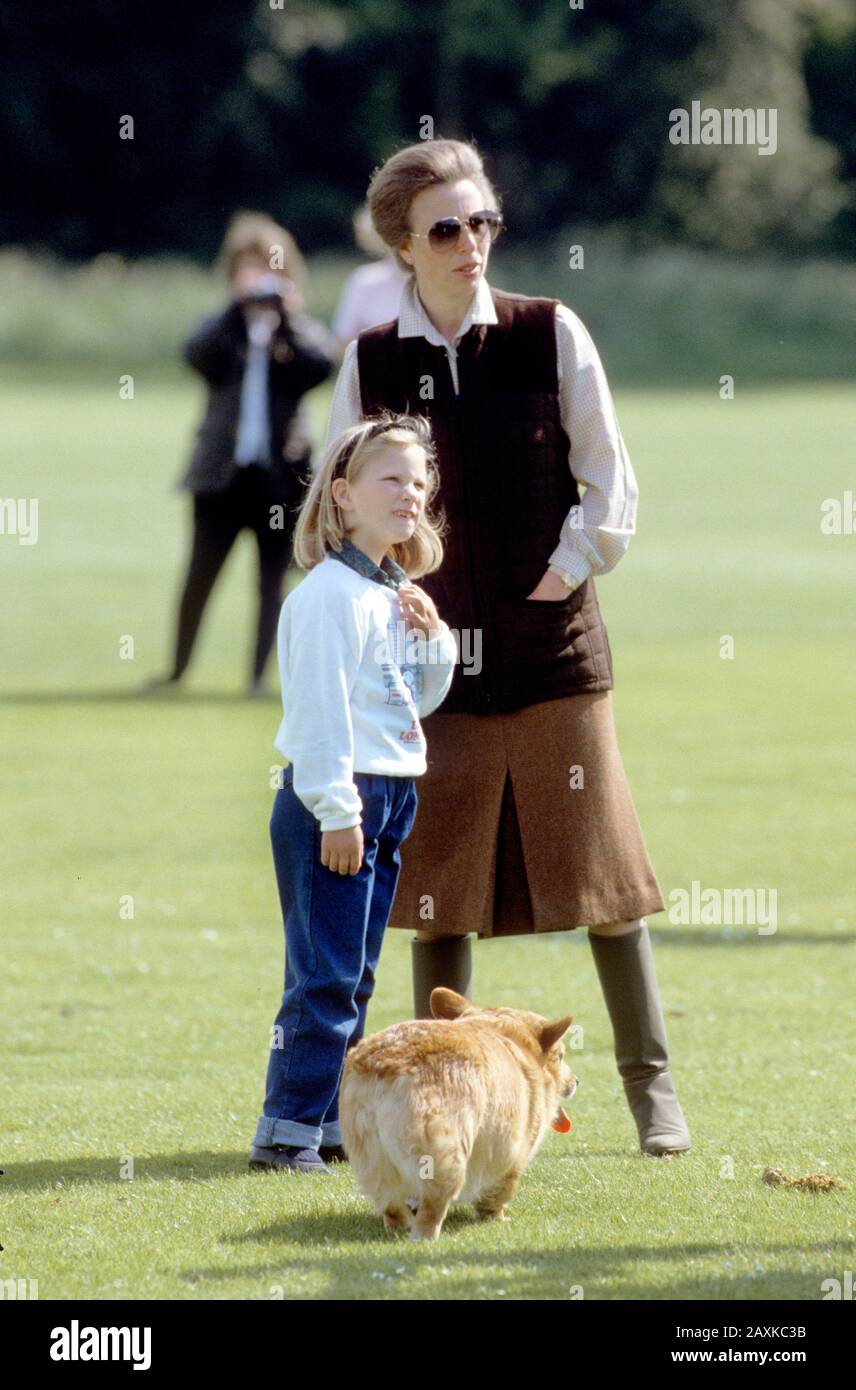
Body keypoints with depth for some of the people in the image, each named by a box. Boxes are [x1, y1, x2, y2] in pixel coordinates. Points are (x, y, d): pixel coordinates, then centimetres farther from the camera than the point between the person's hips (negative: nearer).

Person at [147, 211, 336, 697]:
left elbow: (320, 366, -13)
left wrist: (284, 319, -18)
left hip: (281, 473, -1)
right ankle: (178, 669, 14)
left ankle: (259, 673, 3)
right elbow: (199, 354, -13)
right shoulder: (223, 327, 8)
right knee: (201, 572, 3)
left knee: (272, 576, 1)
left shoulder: (303, 331, 7)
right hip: (224, 469, 1)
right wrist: (240, 308, -18)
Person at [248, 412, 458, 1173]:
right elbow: (320, 705, -18)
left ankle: (333, 1121, 18)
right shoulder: (333, 594, -14)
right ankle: (287, 1130, -8)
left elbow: (421, 698, 21)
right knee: (325, 977, -10)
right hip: (335, 800, -9)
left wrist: (432, 639, 3)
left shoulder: (396, 595, 14)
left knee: (354, 977, 12)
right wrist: (335, 811, -21)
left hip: (390, 797, 9)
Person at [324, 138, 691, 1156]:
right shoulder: (371, 362, 3)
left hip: (554, 643, -1)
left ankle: (653, 1089, 6)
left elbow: (608, 481, 2)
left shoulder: (550, 335, -1)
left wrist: (563, 575, -5)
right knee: (437, 878, 3)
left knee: (599, 874, -1)